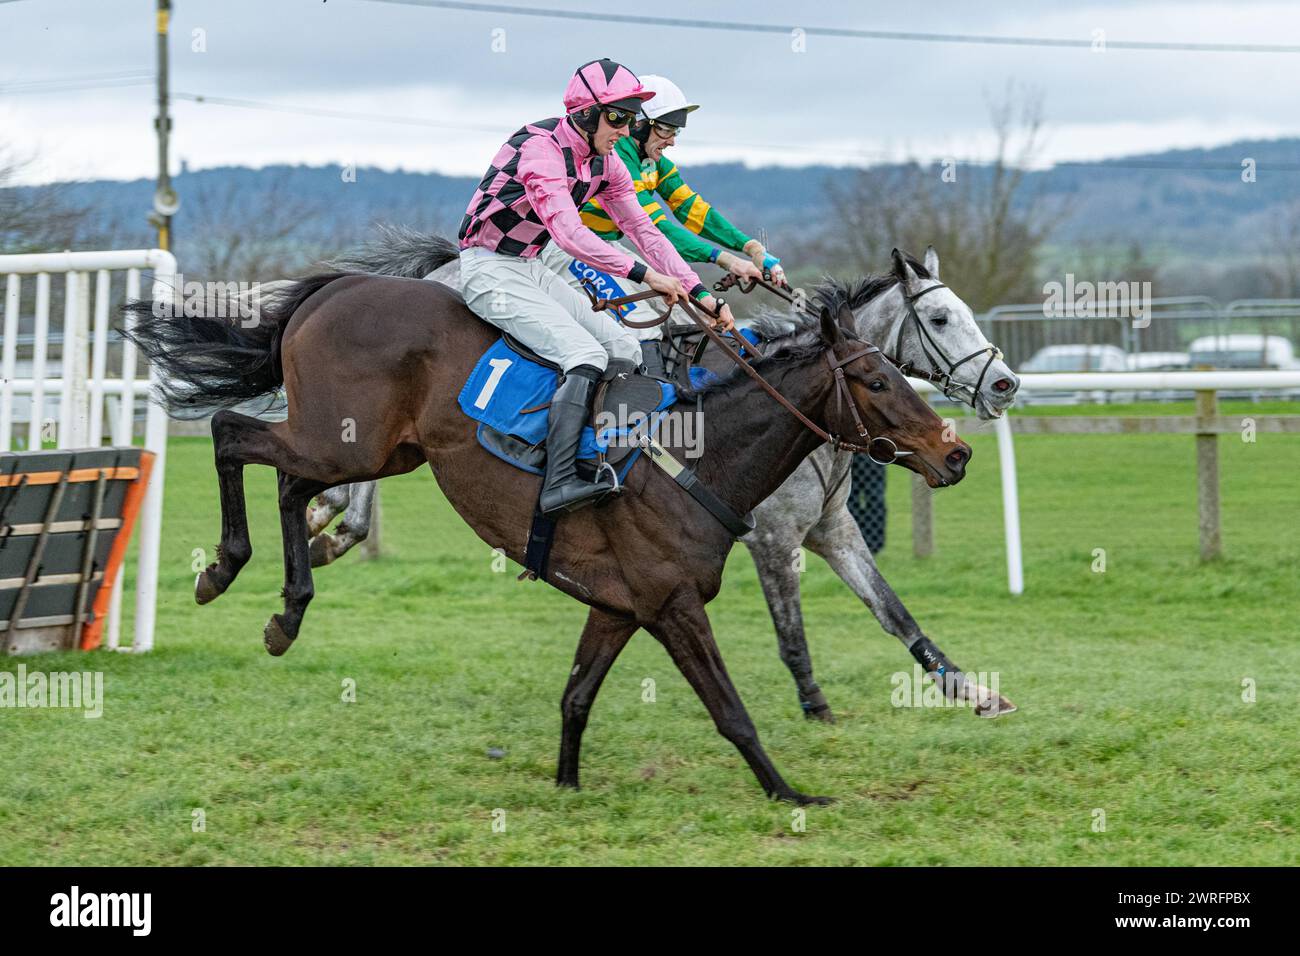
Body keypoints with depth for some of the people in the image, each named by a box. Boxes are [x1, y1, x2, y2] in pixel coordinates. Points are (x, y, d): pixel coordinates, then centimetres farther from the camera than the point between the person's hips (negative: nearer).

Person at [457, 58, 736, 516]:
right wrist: (644, 274, -38)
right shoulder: (540, 149, -24)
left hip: (531, 270, 9)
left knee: (626, 350, 3)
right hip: (489, 270, -9)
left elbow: (643, 229, 6)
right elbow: (568, 232, -35)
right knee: (586, 354, -25)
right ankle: (559, 483, -34)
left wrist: (699, 293, -3)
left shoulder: (604, 163, 4)